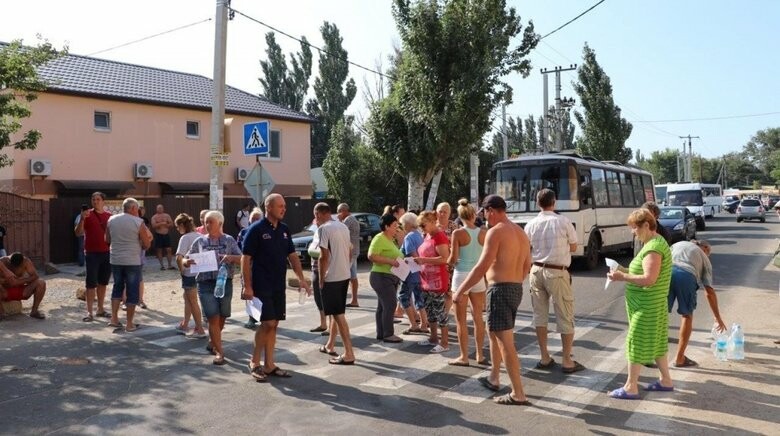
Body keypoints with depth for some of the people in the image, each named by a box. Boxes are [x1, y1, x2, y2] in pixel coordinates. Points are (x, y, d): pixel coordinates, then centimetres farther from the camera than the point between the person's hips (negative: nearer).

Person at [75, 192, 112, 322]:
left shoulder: (109, 215, 7)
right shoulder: (87, 214, -4)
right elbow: (78, 233, -11)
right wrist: (82, 219, -26)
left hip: (107, 253, 4)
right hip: (92, 253, -4)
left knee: (103, 282, 11)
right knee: (91, 283, -3)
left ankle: (100, 309, 20)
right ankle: (89, 312, 1)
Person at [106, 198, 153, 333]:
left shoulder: (111, 220, 4)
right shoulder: (139, 222, -10)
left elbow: (107, 240, 14)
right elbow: (146, 244, -6)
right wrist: (148, 238, 15)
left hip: (115, 260, 5)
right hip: (133, 262, -4)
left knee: (117, 288, 21)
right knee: (132, 291, 4)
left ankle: (114, 319, 18)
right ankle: (129, 324, 7)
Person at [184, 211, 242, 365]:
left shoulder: (229, 240, 5)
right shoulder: (200, 241, 7)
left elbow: (242, 259, -1)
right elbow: (185, 261, 10)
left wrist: (231, 257, -21)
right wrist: (187, 262, -13)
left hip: (225, 283, 1)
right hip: (206, 284, -1)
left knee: (222, 318, 11)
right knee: (213, 318, -8)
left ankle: (212, 343, 36)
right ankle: (219, 352, -2)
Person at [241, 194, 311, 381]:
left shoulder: (284, 230, 10)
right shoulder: (256, 229, -9)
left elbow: (292, 256, 15)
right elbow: (245, 259, -10)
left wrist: (301, 278, 4)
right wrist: (247, 287, -15)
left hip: (279, 286, 6)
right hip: (261, 286, -6)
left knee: (273, 325, 9)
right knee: (268, 323, -9)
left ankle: (269, 365, 17)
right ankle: (254, 362, 7)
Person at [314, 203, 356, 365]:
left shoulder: (323, 229, -13)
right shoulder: (343, 226, 12)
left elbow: (324, 256, -17)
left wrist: (321, 279, -9)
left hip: (332, 277, -8)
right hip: (345, 275, 8)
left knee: (338, 315, -5)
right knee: (336, 312, 19)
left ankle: (349, 354, -4)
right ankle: (330, 346, 32)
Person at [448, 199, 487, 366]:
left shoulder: (458, 233, -10)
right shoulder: (484, 233, 1)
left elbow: (453, 259, -11)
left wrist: (448, 261, 10)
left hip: (462, 276, -4)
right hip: (478, 276, 4)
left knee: (461, 320, 5)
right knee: (478, 317, 15)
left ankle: (464, 357, 9)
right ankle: (480, 355, 21)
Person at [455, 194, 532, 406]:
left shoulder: (496, 231, -14)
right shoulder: (520, 232, 13)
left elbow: (482, 267, -20)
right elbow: (526, 266, 19)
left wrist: (460, 290, -14)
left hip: (500, 289, -9)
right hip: (516, 289, 9)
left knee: (506, 343, -5)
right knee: (494, 333, 24)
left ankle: (518, 395, -3)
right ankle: (493, 379, 36)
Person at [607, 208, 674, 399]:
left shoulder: (653, 248, -21)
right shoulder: (656, 242, 12)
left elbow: (649, 279, -27)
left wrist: (622, 277, -20)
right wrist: (626, 271, 6)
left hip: (646, 305, -10)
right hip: (652, 304, 10)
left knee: (636, 342, -3)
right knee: (656, 341, 18)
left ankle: (631, 387, 4)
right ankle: (666, 380, 30)